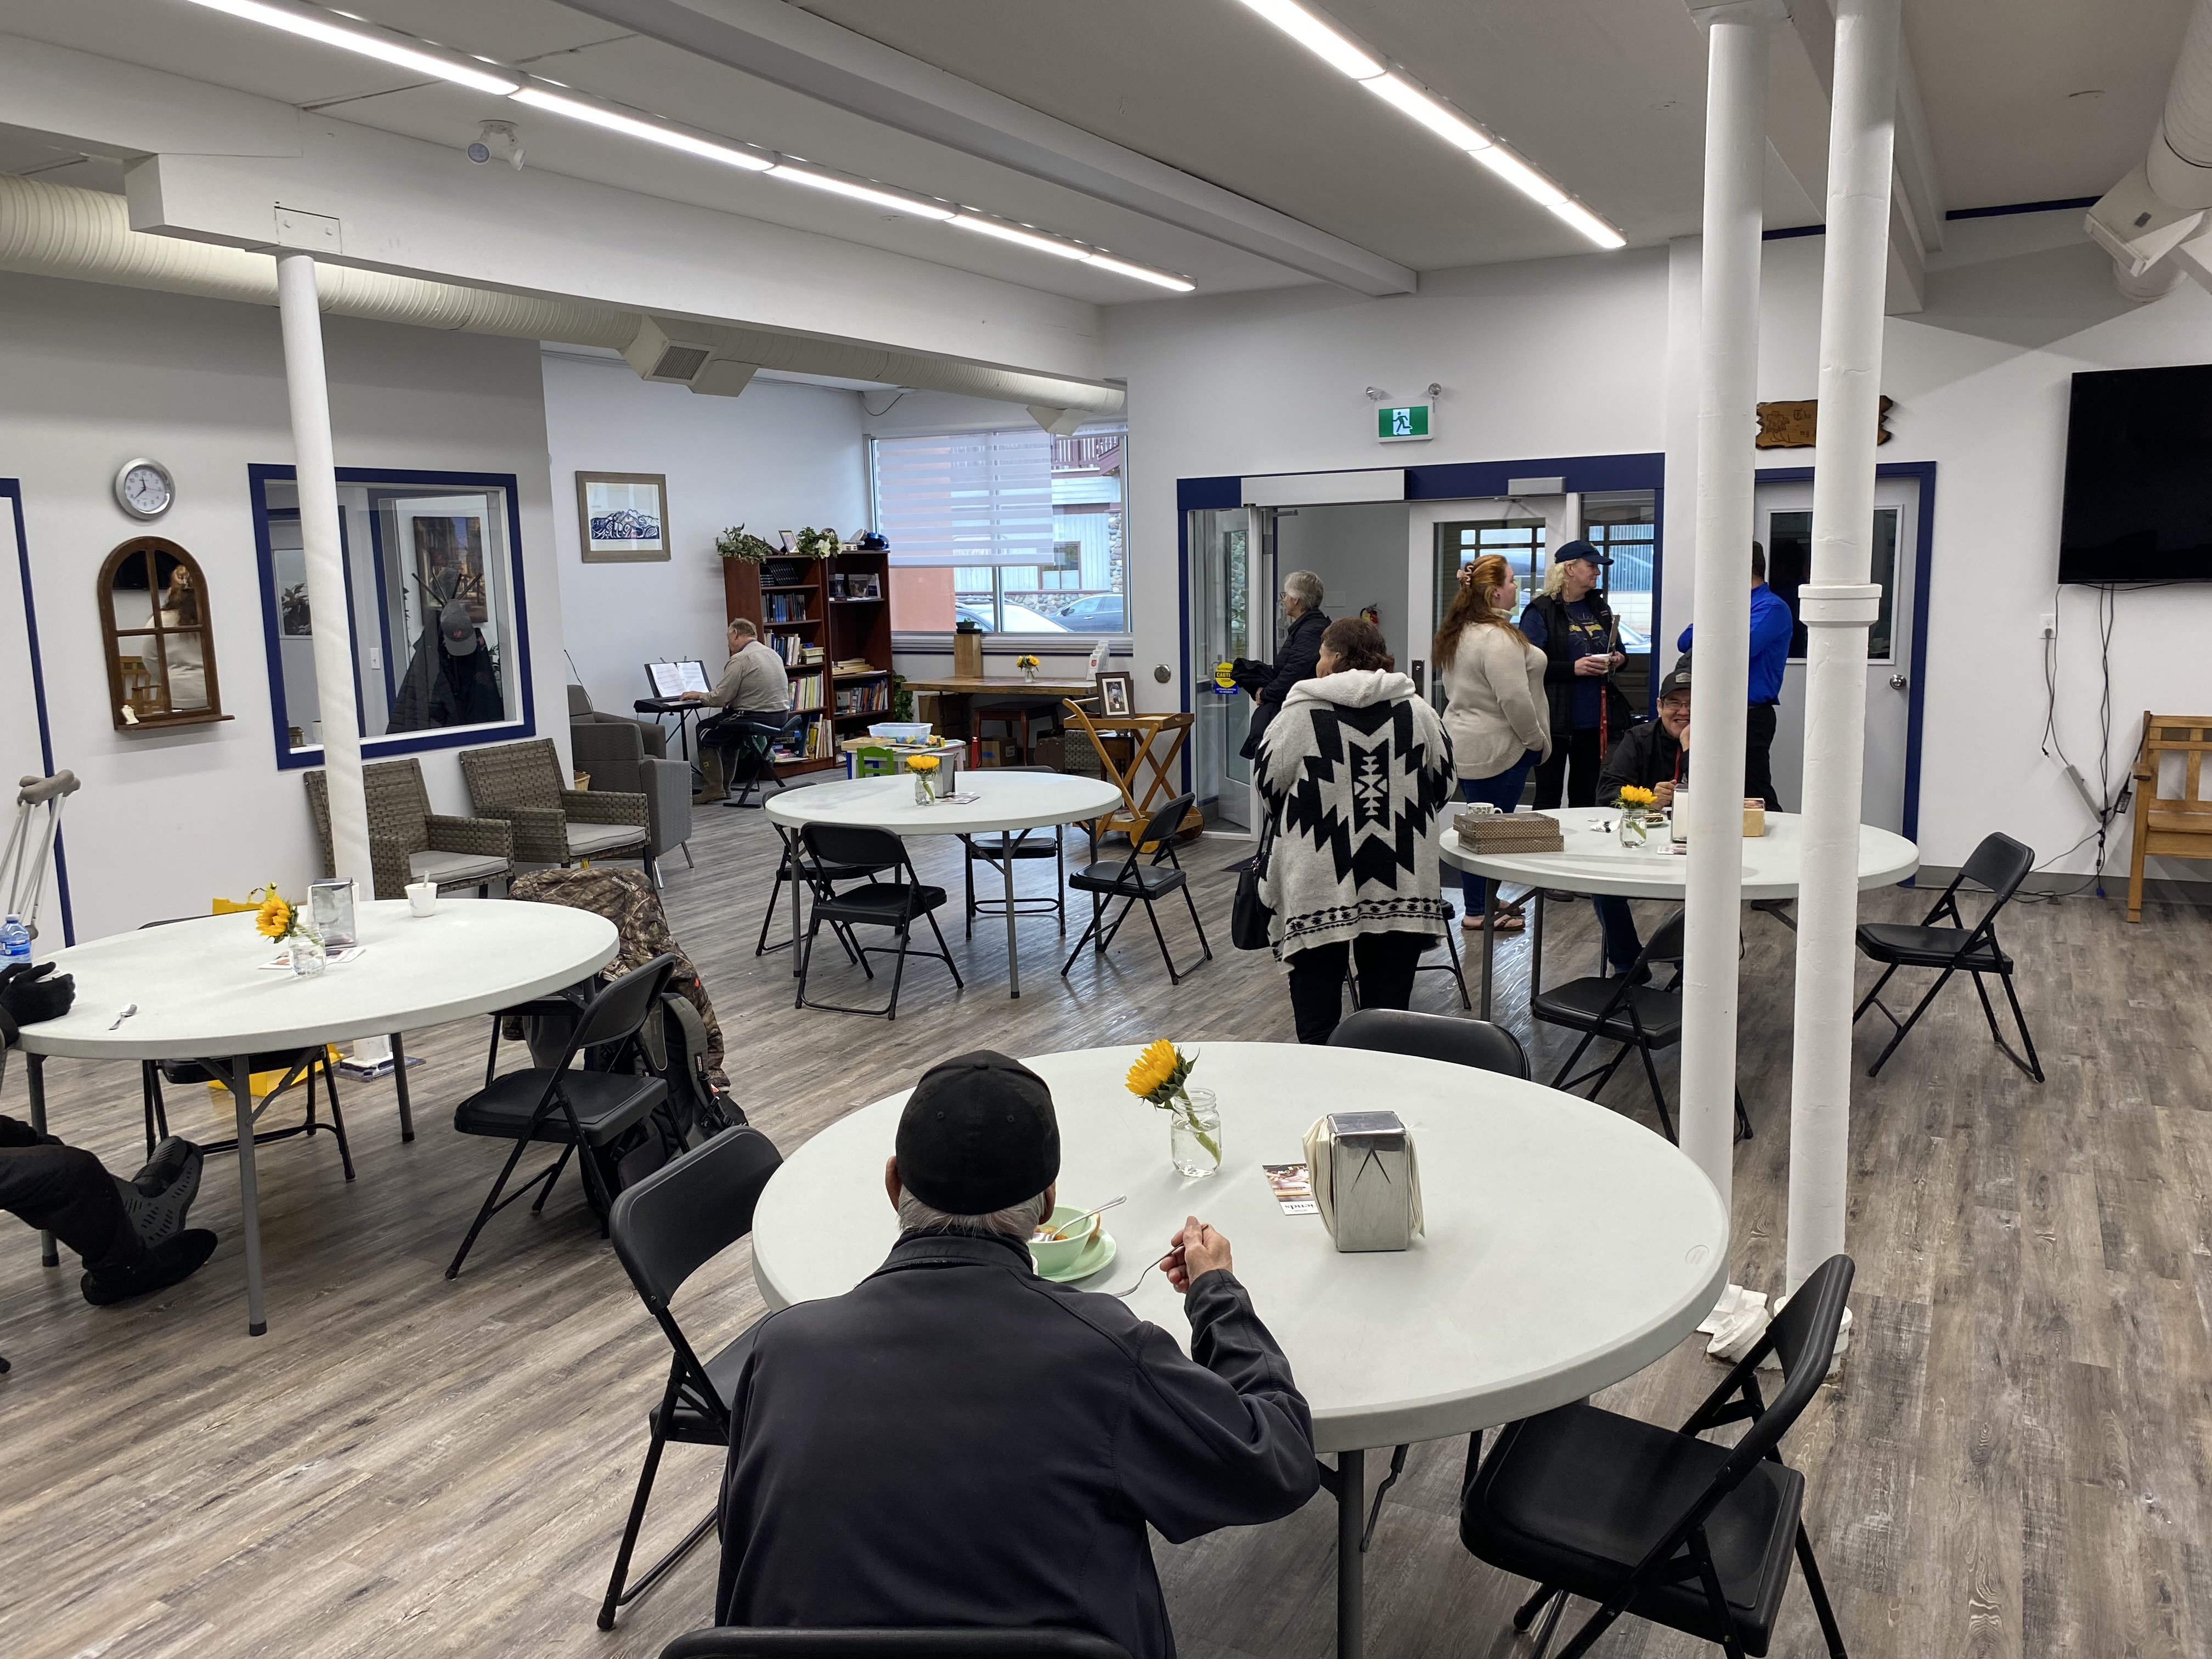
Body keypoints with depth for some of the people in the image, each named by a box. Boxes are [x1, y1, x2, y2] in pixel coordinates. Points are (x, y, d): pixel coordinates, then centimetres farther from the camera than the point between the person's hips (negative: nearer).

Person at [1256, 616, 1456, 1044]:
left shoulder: (1302, 712, -6)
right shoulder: (1417, 710, 3)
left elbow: (1269, 786, 3)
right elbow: (1443, 786, 11)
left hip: (1318, 887, -3)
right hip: (1400, 889, 3)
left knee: (1318, 1028, 6)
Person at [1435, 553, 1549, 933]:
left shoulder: (1460, 632, 13)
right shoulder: (1498, 637, -20)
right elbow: (1515, 699, -24)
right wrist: (1538, 740, -10)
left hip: (1465, 742, 10)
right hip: (1495, 749, -10)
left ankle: (1482, 901, 25)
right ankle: (1478, 911, 4)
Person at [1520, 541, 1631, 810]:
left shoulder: (1600, 607, 14)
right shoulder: (1541, 611, -8)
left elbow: (1617, 649, 26)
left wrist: (1619, 658, 3)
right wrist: (1574, 668, -22)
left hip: (1593, 720, 7)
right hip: (1556, 720, -7)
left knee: (1585, 797, 13)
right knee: (1548, 797, 0)